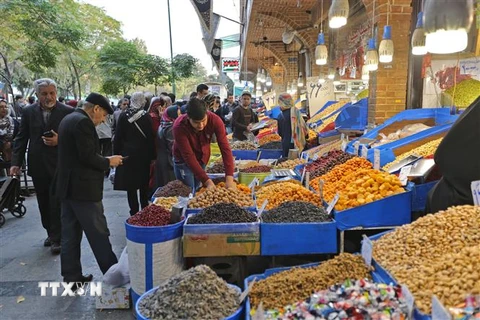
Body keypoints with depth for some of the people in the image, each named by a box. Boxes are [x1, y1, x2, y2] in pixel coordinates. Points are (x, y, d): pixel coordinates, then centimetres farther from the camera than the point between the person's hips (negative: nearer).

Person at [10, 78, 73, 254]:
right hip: (37, 166, 4)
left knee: (56, 203, -1)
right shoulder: (28, 112, 4)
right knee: (44, 204, 14)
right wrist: (16, 162, -2)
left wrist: (59, 141, -19)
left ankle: (57, 238, 11)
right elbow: (21, 138, 5)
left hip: (59, 165, -3)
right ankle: (51, 233, 30)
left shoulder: (67, 111, -5)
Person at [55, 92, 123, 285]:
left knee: (70, 235, 13)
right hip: (82, 188, -10)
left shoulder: (69, 119, 15)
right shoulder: (83, 122, -17)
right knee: (99, 234, 0)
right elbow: (88, 157, -22)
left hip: (68, 186, 10)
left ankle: (72, 277, 22)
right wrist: (109, 162, -6)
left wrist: (103, 161, 11)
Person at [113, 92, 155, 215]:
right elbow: (150, 137, -6)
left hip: (127, 153, 0)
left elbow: (118, 137, -2)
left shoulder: (123, 116, -4)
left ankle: (134, 213, 6)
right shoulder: (146, 116, -7)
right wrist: (152, 156, -1)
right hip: (143, 154, 1)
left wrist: (116, 154, 5)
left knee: (130, 185, 5)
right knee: (143, 184, 14)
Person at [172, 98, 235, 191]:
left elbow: (225, 148, -28)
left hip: (203, 159, 3)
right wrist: (207, 181, -38)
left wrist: (229, 178, -38)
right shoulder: (179, 127, -32)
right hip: (184, 161, -3)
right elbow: (189, 156, -32)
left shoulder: (215, 120, -26)